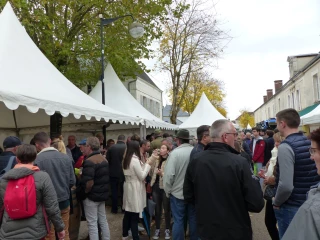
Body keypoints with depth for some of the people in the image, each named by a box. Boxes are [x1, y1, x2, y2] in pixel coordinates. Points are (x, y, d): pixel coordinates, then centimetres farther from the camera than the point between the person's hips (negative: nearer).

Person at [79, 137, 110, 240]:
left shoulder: (89, 161, -20)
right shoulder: (103, 159, 8)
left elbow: (88, 183, -26)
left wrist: (84, 192, -10)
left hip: (92, 196, -8)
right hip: (102, 194, 9)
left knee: (92, 223, 3)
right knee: (103, 221, 17)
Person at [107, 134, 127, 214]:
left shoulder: (111, 147, -6)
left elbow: (107, 160, -3)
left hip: (113, 173, 0)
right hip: (124, 173, 0)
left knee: (114, 191, 9)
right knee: (123, 191, 12)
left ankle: (114, 209, 16)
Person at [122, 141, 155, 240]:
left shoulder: (127, 159, 8)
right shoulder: (135, 160, -19)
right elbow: (142, 176, -14)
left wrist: (145, 164, 11)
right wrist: (148, 165, -6)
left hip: (128, 187, 9)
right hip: (135, 189, -9)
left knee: (127, 214, 18)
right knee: (134, 216, 0)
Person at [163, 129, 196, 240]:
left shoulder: (175, 153, -18)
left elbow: (169, 174, -19)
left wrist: (168, 191, -3)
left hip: (178, 193, -3)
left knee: (178, 221, 10)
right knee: (193, 220, 17)